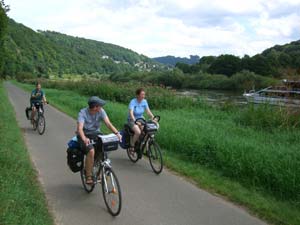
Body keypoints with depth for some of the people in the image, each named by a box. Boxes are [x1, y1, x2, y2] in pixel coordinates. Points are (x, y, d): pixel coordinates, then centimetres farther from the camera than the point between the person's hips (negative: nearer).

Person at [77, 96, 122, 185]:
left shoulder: (101, 111, -10)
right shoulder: (83, 113, -20)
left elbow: (108, 123, -19)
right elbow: (79, 128, -32)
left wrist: (117, 133, -38)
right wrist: (84, 138, -53)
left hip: (96, 133, 4)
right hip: (85, 135, -4)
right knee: (91, 151, -31)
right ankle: (88, 176, -15)